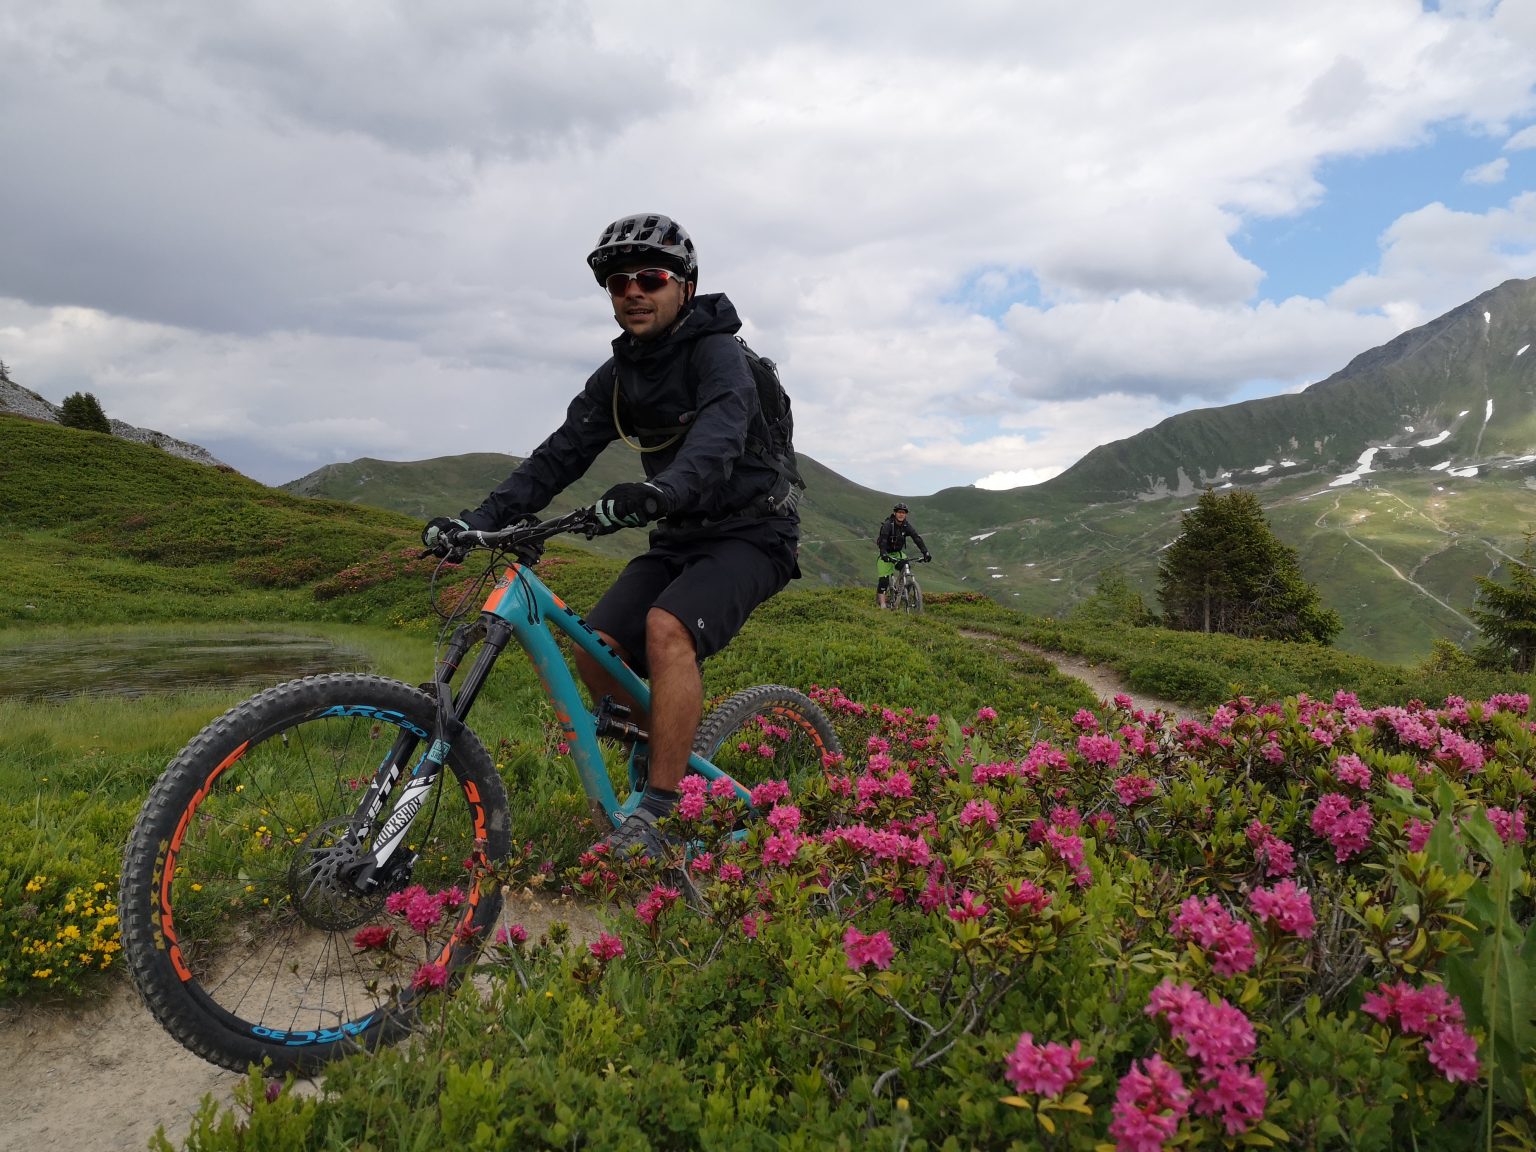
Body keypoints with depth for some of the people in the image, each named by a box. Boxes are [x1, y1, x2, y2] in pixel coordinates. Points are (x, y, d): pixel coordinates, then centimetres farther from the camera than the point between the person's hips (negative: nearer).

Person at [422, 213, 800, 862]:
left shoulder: (717, 352, -15)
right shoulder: (618, 375, 6)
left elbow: (718, 441, -35)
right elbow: (561, 454, 0)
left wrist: (656, 492, -56)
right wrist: (482, 518, -14)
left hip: (749, 533, -7)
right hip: (679, 539, 7)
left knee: (666, 626, -33)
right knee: (598, 653, -10)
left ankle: (653, 818, -25)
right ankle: (686, 754, 15)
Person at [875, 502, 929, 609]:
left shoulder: (907, 526, -8)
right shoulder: (888, 525, -21)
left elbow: (917, 539, -16)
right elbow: (883, 540, -33)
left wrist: (925, 552, -30)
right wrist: (884, 554, -49)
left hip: (898, 553, 5)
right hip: (886, 554, -5)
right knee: (884, 579, -15)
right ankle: (882, 603, -13)